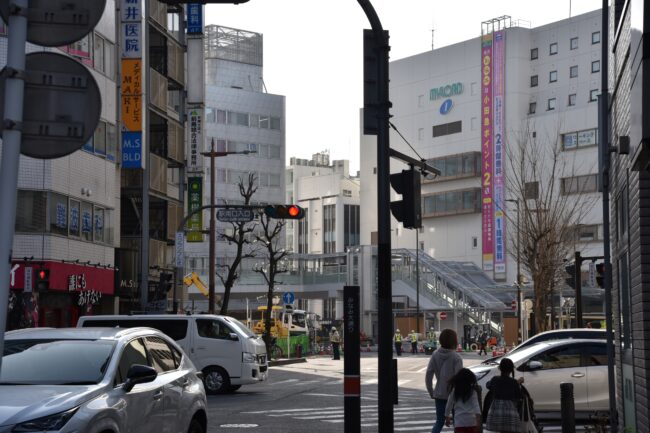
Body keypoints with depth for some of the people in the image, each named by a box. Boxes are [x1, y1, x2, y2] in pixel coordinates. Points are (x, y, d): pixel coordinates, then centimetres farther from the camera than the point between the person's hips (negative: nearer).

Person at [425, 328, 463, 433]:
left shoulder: (435, 355, -3)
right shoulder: (456, 358, -16)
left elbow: (428, 376, -1)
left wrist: (431, 393, 9)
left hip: (439, 394, 4)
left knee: (439, 422, 12)